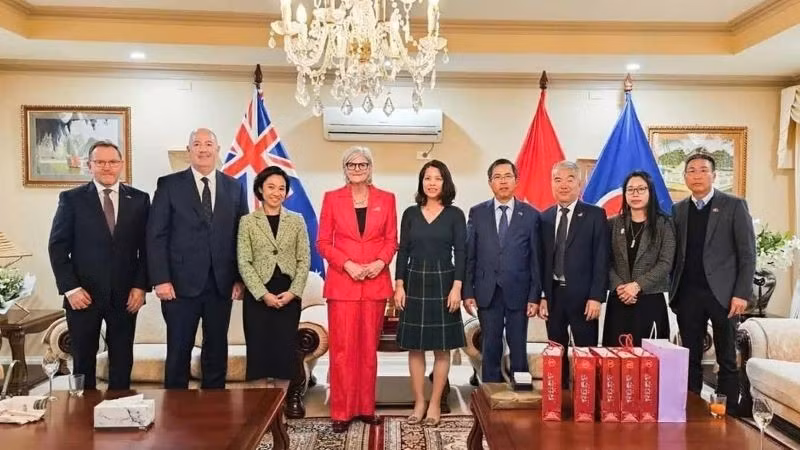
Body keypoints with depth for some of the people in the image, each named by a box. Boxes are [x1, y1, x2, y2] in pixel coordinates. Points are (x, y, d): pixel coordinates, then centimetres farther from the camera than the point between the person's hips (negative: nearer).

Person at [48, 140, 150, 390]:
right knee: (83, 361, 11)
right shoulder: (71, 199, 1)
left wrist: (140, 286, -4)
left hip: (126, 295, 1)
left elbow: (147, 247, 4)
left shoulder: (139, 199, 4)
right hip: (83, 295, -1)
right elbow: (57, 247, -1)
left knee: (123, 361, 9)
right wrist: (70, 288, -9)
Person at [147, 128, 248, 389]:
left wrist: (240, 279, 1)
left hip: (222, 285, 2)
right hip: (181, 284, -2)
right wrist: (160, 279, -9)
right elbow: (156, 235, -2)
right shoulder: (169, 185, 2)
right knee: (178, 351, 5)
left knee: (217, 351, 10)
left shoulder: (234, 188, 8)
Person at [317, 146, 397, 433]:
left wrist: (380, 262, -12)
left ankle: (366, 408, 19)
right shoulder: (332, 198, 3)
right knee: (342, 348, 0)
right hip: (342, 282, -1)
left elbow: (391, 240, 7)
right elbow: (323, 242, 1)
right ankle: (342, 412, 9)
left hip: (375, 282, 2)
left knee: (369, 347, 9)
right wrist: (347, 264, -13)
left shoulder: (386, 199, 6)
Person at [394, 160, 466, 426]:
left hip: (442, 283, -2)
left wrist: (457, 287, -12)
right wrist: (399, 286, -2)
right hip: (414, 284, 2)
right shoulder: (410, 214, 6)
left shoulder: (455, 214, 0)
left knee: (442, 348, 4)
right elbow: (403, 252, 5)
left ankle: (435, 404, 15)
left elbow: (460, 253, -4)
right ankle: (419, 402, 17)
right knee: (415, 348, 6)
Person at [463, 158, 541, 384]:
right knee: (490, 349, 8)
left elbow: (536, 258, 1)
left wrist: (535, 296, -3)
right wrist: (467, 292, -1)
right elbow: (469, 256, 4)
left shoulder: (530, 215, 2)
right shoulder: (477, 213, 5)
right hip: (487, 293, 1)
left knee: (518, 349, 6)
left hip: (518, 292, -1)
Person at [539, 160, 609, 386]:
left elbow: (601, 259, -5)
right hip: (553, 294, 3)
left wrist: (596, 297, -12)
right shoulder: (544, 217, 8)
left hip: (582, 296, -3)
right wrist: (541, 296, 1)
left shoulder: (595, 215, -1)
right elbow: (541, 259, 7)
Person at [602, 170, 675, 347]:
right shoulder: (614, 224, 10)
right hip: (618, 300, 2)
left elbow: (665, 263, -6)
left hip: (650, 300, -2)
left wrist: (638, 285, -15)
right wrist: (618, 286, -11)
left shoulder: (663, 224, 2)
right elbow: (607, 262, 5)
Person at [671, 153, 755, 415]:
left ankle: (728, 415, 15)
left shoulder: (734, 206, 0)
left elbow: (747, 253, -3)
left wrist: (742, 293, -11)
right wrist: (672, 290, 0)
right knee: (690, 360, 8)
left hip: (722, 293, -3)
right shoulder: (677, 210, 10)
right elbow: (674, 254, 9)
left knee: (727, 360, 6)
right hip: (687, 295, 3)